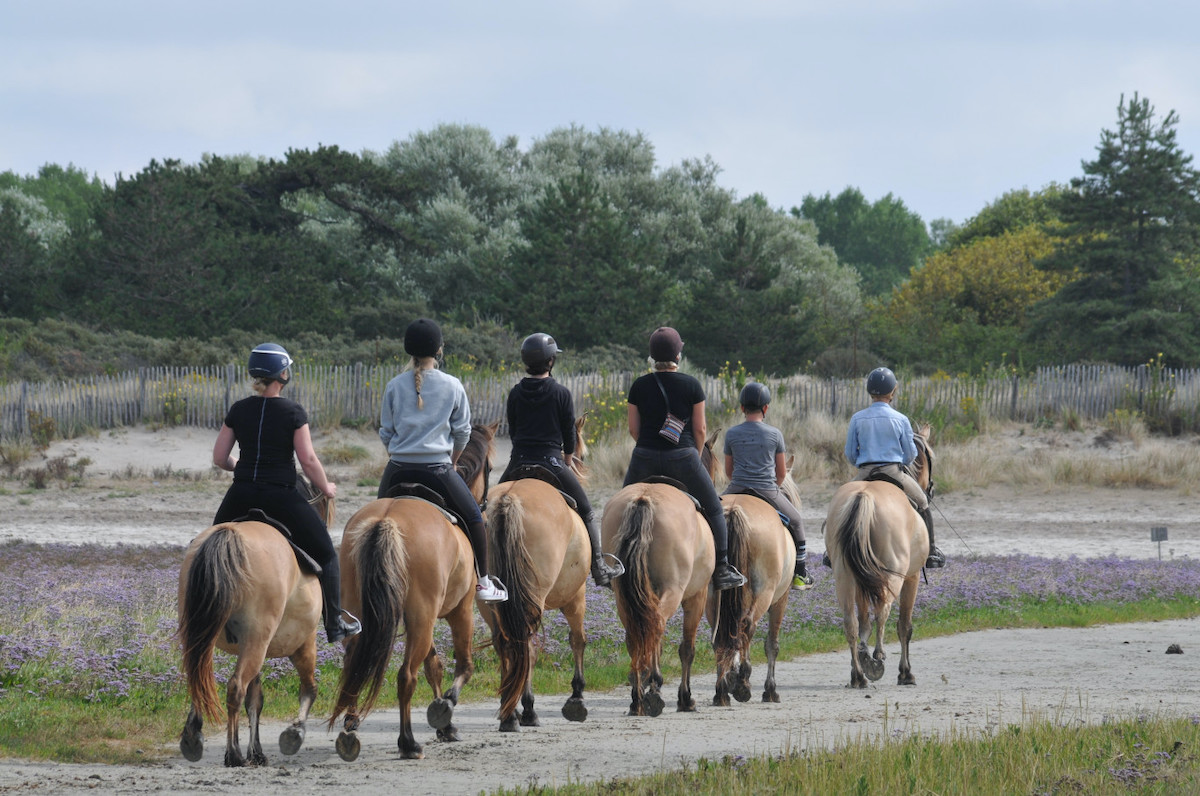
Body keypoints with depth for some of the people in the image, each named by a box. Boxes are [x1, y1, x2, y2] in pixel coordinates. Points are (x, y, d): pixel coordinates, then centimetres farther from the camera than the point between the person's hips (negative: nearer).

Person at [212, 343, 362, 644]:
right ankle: (335, 625, 14)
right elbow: (308, 460, -9)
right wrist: (327, 489, 7)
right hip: (280, 496, -3)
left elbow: (219, 458, 5)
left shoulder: (238, 411, 3)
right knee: (325, 554, 14)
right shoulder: (293, 412, -8)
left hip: (241, 496, 3)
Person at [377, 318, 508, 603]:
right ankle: (482, 582, 14)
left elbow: (385, 433, 6)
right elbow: (463, 432, 5)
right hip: (438, 469, -2)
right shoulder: (453, 387, -2)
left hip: (398, 470, 2)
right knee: (473, 517, 14)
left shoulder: (395, 386, 1)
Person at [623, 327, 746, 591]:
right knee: (714, 509, 14)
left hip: (645, 459, 1)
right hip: (683, 457, -1)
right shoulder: (691, 385, -4)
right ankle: (722, 570, 10)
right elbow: (700, 428, 0)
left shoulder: (639, 386, 1)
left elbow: (633, 429, 5)